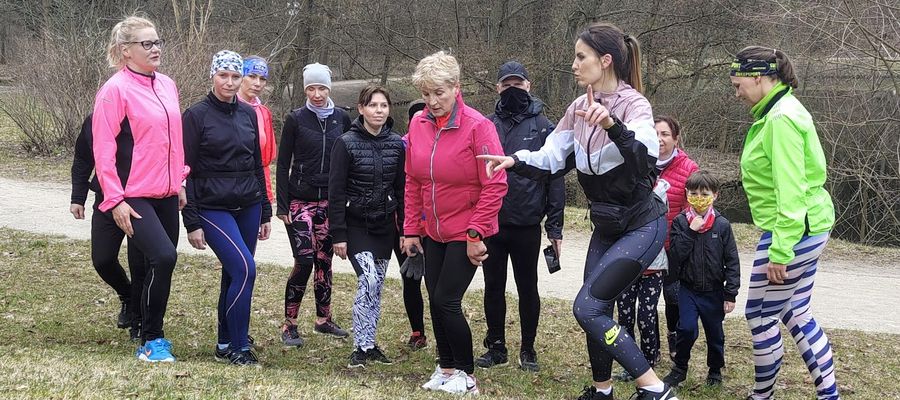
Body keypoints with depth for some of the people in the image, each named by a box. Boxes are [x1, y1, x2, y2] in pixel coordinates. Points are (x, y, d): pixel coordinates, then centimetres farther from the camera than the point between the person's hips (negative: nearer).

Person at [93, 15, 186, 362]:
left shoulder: (167, 86, 10)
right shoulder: (115, 90, -10)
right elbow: (104, 149, -12)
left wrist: (179, 180, 18)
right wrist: (114, 199, -15)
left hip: (166, 194, 7)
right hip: (134, 197, -7)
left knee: (159, 262, 10)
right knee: (163, 256, -19)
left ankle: (150, 331, 27)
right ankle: (150, 340, -6)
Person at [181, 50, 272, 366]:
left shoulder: (248, 114, 10)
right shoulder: (196, 115, -5)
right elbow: (185, 171, -6)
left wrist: (265, 212, 15)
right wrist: (192, 223, -10)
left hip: (248, 207, 5)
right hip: (213, 208, -5)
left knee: (234, 275, 8)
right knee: (245, 269, -17)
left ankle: (226, 344, 20)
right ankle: (238, 347, -8)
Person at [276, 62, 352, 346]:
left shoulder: (341, 118, 5)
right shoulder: (296, 119, -3)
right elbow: (283, 164, -2)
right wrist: (282, 205, -7)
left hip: (330, 202, 3)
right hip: (301, 201, -3)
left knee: (324, 260, 9)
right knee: (304, 261, -11)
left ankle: (323, 319, 22)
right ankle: (289, 325, -1)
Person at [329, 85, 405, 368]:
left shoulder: (396, 143, 3)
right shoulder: (346, 143, -8)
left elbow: (401, 188, 9)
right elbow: (336, 192, -8)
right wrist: (338, 235, -11)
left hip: (385, 226, 4)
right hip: (356, 225, -4)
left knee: (376, 286, 9)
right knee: (368, 281, -17)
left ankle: (369, 344, 20)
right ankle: (361, 348, -8)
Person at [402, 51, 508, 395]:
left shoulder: (478, 126, -17)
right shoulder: (418, 125, 0)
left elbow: (495, 185, -17)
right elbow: (412, 182, 7)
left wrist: (476, 234, -17)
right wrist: (412, 230, 6)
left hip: (466, 234, -6)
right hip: (434, 232, 6)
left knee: (447, 301, -7)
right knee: (436, 300, 10)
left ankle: (466, 376, 8)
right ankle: (446, 368, 25)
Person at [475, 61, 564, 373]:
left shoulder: (544, 127, -2)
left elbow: (556, 179, -2)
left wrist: (555, 227, -6)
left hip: (526, 225, -2)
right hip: (490, 223, 2)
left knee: (527, 288, 9)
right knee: (493, 287, 10)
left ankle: (528, 350, 20)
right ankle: (496, 347, 22)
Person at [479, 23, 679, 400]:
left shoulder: (634, 104, -20)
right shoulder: (580, 108, 2)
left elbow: (646, 159, -38)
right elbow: (552, 159, 4)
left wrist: (612, 125, -53)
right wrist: (515, 161, -14)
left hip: (642, 226, -8)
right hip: (606, 225, 8)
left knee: (587, 307, -14)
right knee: (596, 308, 14)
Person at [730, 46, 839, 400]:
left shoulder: (781, 119, -19)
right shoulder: (781, 111, 13)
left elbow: (790, 191, -24)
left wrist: (780, 251, -23)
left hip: (792, 232, -10)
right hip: (810, 228, 10)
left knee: (761, 317, 2)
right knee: (796, 314, 17)